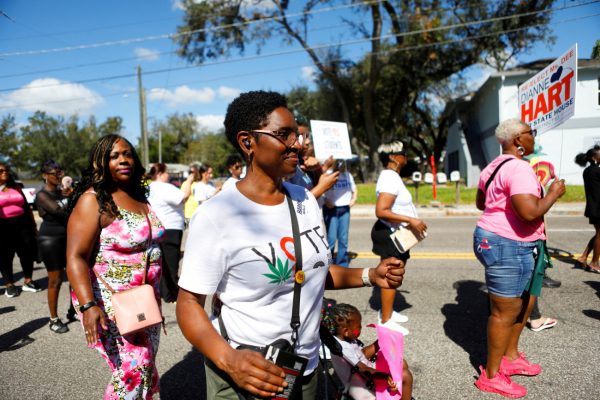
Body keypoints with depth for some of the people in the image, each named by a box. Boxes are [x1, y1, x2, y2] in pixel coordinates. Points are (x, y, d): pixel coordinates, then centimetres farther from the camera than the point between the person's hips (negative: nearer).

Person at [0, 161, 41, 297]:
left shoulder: (16, 187, 13)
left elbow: (26, 207, 15)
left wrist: (33, 225, 13)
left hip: (22, 224, 3)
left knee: (27, 252, 6)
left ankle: (28, 281, 19)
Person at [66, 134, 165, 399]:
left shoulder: (139, 197, 9)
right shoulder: (93, 201, -13)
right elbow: (76, 258, -19)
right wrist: (88, 305, -30)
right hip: (110, 303, -7)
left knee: (145, 367, 13)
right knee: (134, 369, -9)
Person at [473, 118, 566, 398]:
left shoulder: (494, 166, 12)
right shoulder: (519, 168, -19)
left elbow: (480, 202, 23)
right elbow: (529, 212, -30)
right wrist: (553, 194, -14)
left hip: (492, 238, 10)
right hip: (507, 246, -10)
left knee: (525, 301, 22)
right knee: (505, 312, 1)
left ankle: (511, 356, 37)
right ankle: (491, 376, 16)